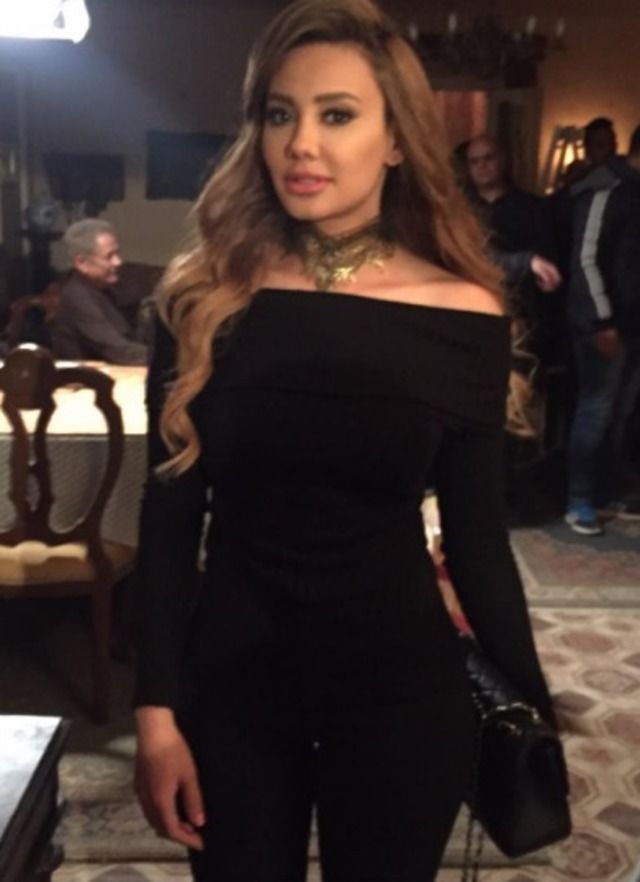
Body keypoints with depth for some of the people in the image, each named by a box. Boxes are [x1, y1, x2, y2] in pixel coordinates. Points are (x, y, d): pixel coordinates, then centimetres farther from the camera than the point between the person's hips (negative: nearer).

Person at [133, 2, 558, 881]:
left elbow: (476, 536, -1)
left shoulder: (465, 316, -8)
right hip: (230, 679, 1)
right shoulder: (204, 298, -6)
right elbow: (169, 518, -3)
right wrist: (156, 708, -5)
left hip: (402, 685, 0)